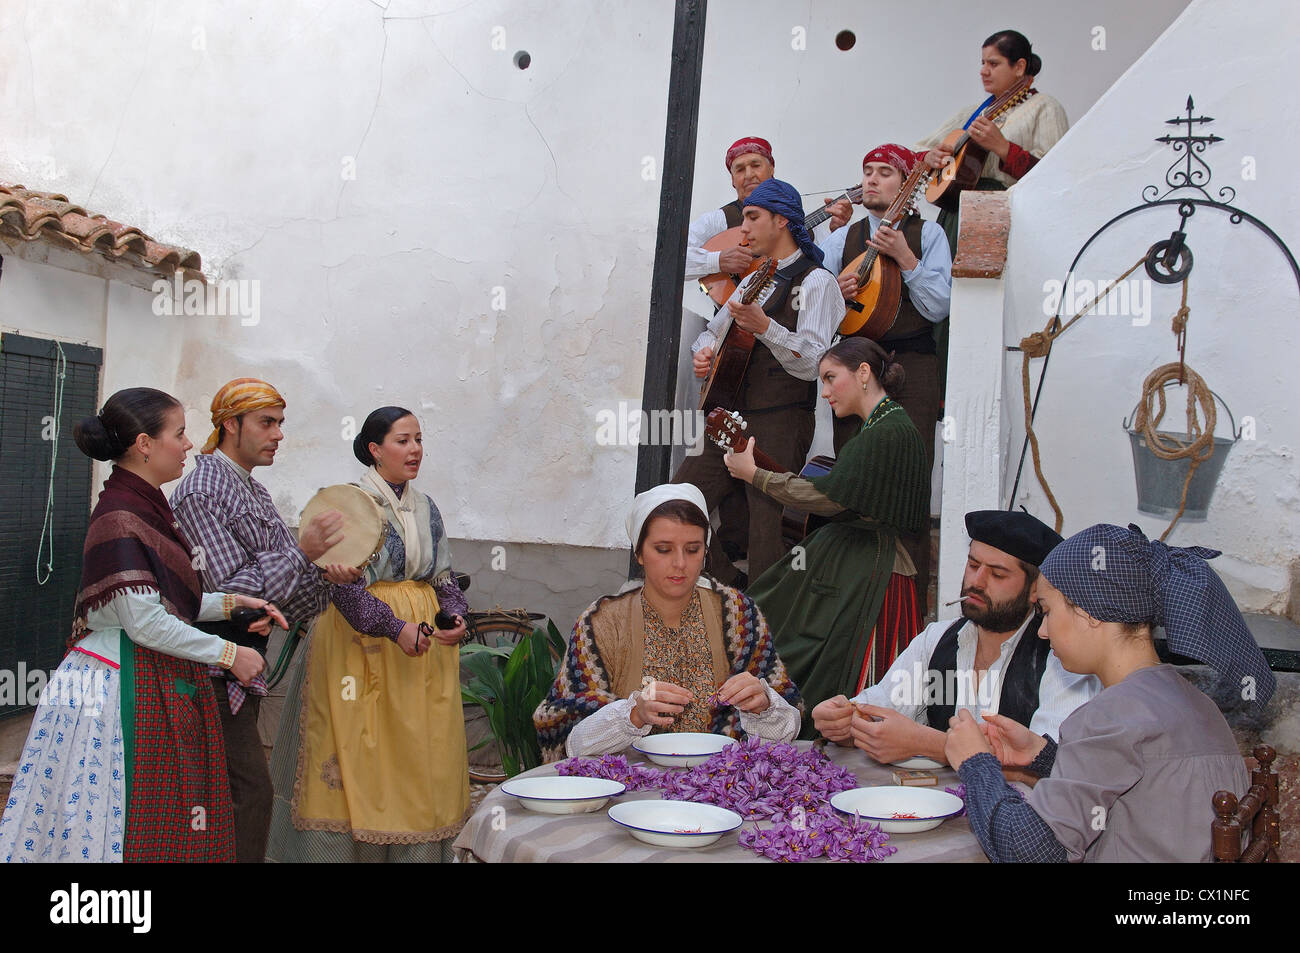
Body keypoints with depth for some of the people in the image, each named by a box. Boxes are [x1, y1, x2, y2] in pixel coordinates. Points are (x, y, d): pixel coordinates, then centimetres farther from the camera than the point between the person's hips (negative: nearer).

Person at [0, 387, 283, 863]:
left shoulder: (146, 507, 12)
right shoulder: (120, 518, -17)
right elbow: (146, 623, -21)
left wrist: (231, 602, 6)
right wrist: (229, 654, -13)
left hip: (158, 686, 9)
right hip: (128, 692, -9)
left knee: (164, 820, 11)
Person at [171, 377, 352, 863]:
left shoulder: (255, 493, 16)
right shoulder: (200, 490, -13)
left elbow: (287, 595, 12)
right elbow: (230, 593, -20)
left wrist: (330, 576, -8)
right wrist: (302, 551, -21)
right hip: (213, 673, -9)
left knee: (232, 794, 13)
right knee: (249, 791, -11)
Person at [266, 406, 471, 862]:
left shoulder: (426, 509, 13)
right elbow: (341, 583, -13)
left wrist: (457, 617, -5)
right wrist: (395, 627, -20)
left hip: (423, 644, 6)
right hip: (361, 643, -6)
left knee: (421, 753, 6)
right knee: (361, 755, -2)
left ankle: (417, 850, 15)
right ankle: (351, 848, 9)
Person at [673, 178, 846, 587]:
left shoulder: (815, 281, -5)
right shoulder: (753, 281, 20)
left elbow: (813, 363, -17)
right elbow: (712, 331, 30)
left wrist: (765, 327, -30)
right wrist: (704, 354, 7)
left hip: (780, 423, -8)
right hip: (732, 418, 8)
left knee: (764, 524, -11)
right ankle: (732, 592, 19)